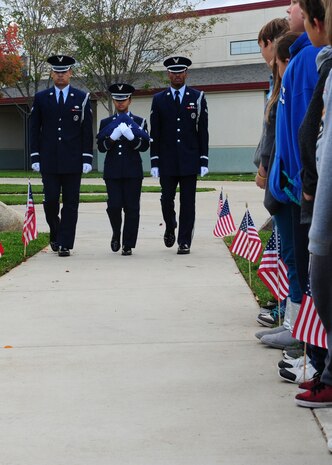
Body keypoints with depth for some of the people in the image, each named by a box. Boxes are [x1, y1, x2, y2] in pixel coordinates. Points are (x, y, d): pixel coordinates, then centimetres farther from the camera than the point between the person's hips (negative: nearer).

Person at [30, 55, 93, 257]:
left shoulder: (82, 98, 5)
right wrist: (35, 157, 1)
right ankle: (55, 234, 23)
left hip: (73, 162, -1)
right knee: (50, 200, -1)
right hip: (49, 161, 1)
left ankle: (65, 244, 5)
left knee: (70, 203, 0)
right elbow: (34, 130, 8)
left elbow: (87, 131, 4)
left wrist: (87, 158, -3)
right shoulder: (41, 98, 8)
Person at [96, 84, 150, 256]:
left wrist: (131, 136, -18)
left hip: (133, 172, 0)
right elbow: (101, 147, 2)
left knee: (131, 208, -3)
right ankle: (116, 234, 19)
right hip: (112, 172, 1)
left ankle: (128, 245, 4)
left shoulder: (139, 122, 9)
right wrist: (113, 137, -16)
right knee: (114, 206, -8)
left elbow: (145, 146, -1)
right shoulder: (106, 123, 12)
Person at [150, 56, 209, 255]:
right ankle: (170, 228, 30)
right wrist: (154, 161, -1)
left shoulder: (197, 97, 4)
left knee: (188, 202, 0)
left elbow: (203, 131, 3)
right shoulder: (159, 99, 7)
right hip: (167, 160, 1)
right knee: (167, 199, 2)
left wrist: (204, 160, -3)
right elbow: (155, 134, 5)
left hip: (189, 160, -1)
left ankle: (185, 242, 7)